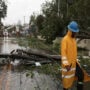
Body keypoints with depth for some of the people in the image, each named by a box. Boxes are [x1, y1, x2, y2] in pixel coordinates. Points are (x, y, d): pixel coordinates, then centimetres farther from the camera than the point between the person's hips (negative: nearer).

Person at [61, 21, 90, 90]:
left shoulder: (74, 39, 10)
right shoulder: (65, 39, -18)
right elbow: (63, 52, -24)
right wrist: (66, 64, -29)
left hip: (74, 62, 8)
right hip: (68, 64, -8)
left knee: (81, 75, 7)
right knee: (67, 79, 4)